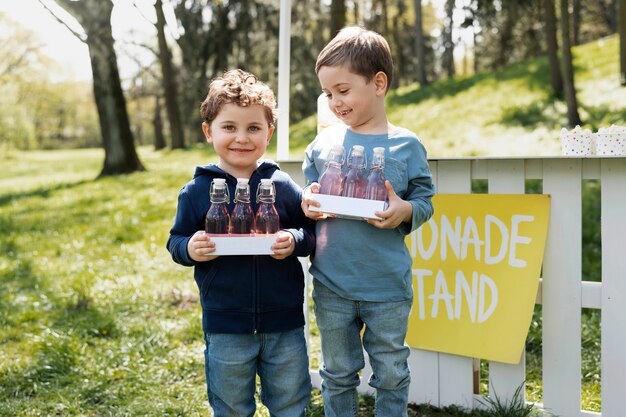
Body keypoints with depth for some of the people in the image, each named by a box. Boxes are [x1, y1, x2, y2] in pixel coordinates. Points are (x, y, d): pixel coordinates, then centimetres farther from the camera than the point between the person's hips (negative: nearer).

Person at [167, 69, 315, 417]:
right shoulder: (197, 192, -3)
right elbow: (175, 241, 3)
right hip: (225, 327, 0)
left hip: (284, 323, 0)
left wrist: (295, 242, -19)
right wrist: (190, 249, -18)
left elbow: (314, 231, 1)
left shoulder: (282, 186, -4)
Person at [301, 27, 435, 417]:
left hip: (388, 286, -2)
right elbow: (308, 194, 11)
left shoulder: (406, 146, -4)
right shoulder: (323, 143, 2)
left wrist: (406, 211, -21)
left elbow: (425, 201, 0)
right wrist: (308, 202, -11)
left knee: (391, 374, 12)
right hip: (331, 286, 2)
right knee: (338, 373, 16)